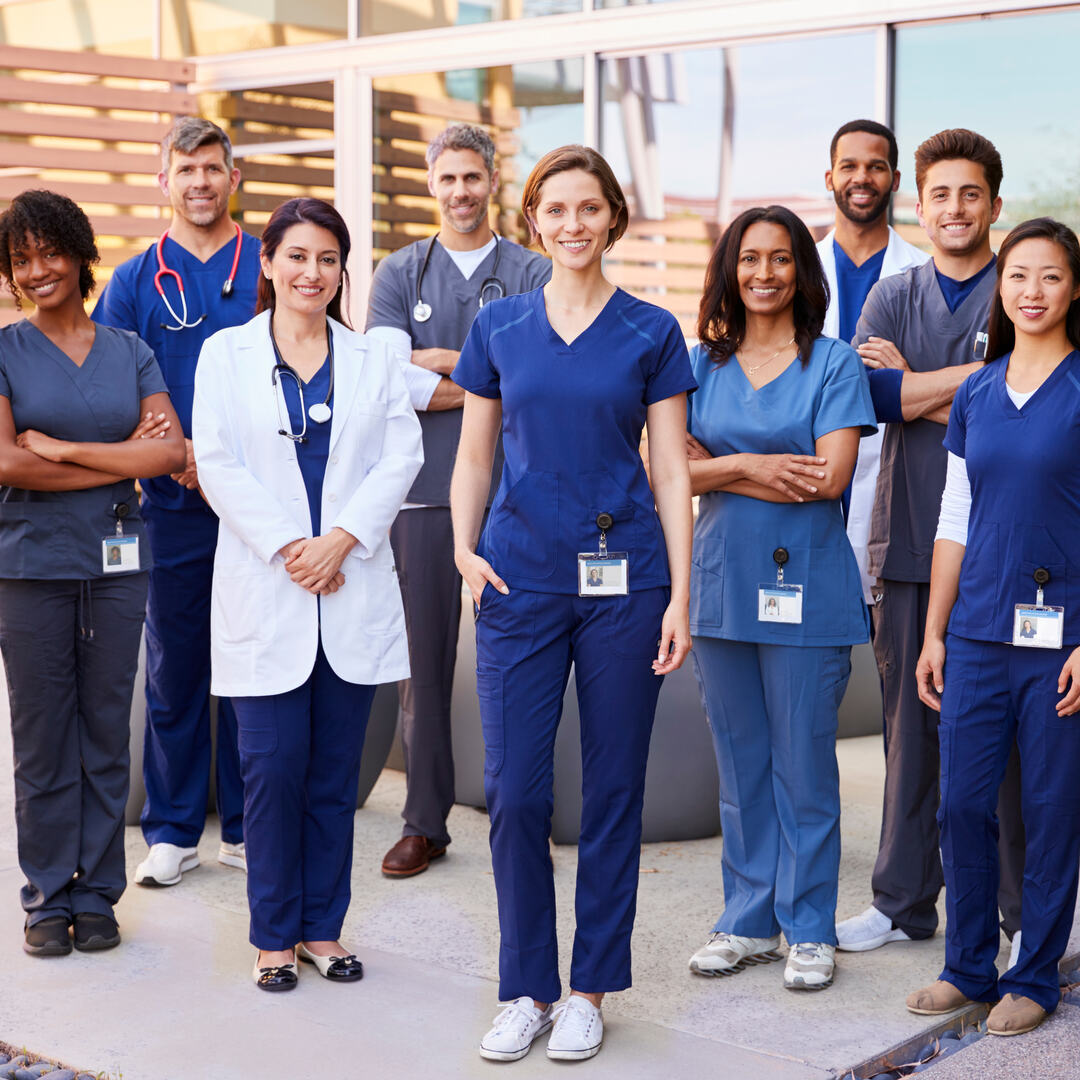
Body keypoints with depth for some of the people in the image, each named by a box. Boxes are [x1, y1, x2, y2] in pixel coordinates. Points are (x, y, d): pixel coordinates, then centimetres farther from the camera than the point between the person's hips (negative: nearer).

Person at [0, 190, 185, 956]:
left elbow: (171, 452, -5)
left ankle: (98, 894, 18)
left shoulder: (129, 352, 8)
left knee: (107, 732, 7)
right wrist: (122, 457, -9)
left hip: (117, 563, 2)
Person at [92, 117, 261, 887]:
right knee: (174, 665, 6)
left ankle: (246, 828, 16)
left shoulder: (271, 269, 6)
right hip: (173, 504, 1)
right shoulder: (136, 280, 8)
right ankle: (172, 830, 16)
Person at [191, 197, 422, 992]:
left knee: (336, 771, 6)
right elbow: (217, 462, -3)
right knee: (274, 767, -1)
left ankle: (324, 927, 17)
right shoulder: (226, 354, 6)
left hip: (354, 591, 2)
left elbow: (401, 456, 1)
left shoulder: (374, 360, 11)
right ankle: (274, 934, 12)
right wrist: (285, 548, -12)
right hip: (264, 592, -2)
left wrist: (339, 540, -11)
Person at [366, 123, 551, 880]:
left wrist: (434, 363, -6)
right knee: (423, 661, 4)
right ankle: (424, 823, 13)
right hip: (425, 492, 1)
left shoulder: (533, 274, 8)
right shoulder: (400, 273, 12)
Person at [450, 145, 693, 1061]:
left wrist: (680, 596, -5)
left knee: (613, 789, 6)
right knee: (515, 790, 0)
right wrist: (465, 548, -6)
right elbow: (474, 457, 11)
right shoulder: (499, 328, 8)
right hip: (522, 580, 1)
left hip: (624, 577, -1)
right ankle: (527, 988, 16)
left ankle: (590, 989, 19)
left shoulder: (652, 332, 3)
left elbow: (671, 471, 1)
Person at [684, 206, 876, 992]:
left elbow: (830, 477, -12)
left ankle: (811, 929, 14)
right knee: (740, 765, 11)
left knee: (804, 766, 1)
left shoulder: (834, 363, -1)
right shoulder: (703, 363, 10)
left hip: (806, 585, -3)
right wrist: (755, 466, -14)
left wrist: (725, 468, -8)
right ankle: (748, 921, 22)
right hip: (721, 583, 4)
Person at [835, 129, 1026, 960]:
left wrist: (916, 384, -6)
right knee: (911, 726, 9)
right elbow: (874, 393, -5)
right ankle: (904, 902, 20)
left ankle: (1027, 912, 13)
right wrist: (978, 378, -9)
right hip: (909, 540, 3)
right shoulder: (893, 297, 13)